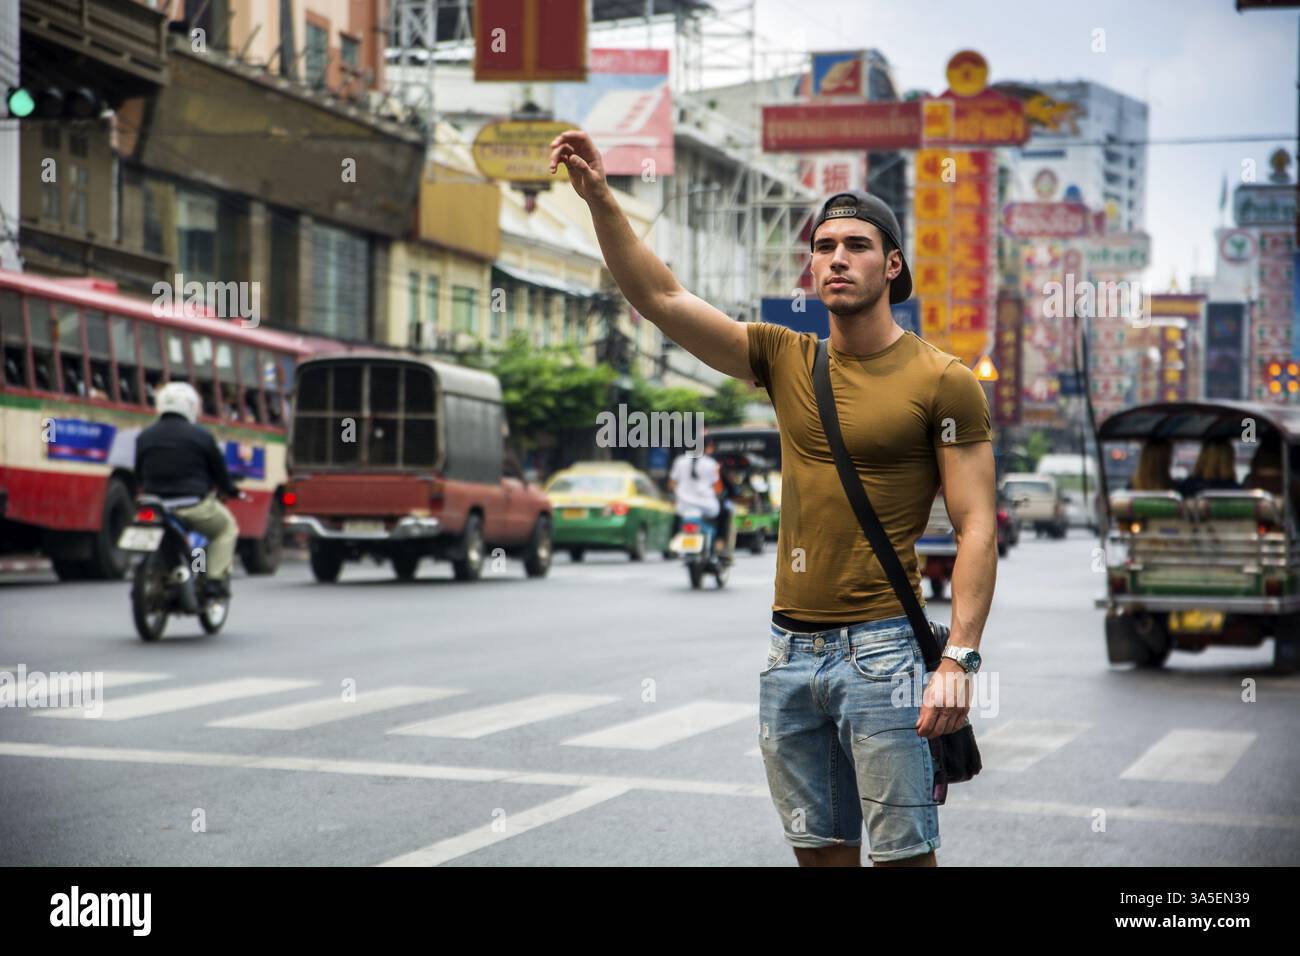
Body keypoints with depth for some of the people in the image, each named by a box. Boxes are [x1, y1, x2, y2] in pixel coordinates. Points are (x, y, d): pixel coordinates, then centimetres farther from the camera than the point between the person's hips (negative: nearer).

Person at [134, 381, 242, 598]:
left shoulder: (144, 437, 6)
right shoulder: (201, 436, -4)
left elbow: (139, 475, 14)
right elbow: (219, 472, 4)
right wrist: (232, 491, 24)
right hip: (194, 505, -4)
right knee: (226, 527, 21)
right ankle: (217, 578, 5)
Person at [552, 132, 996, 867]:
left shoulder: (943, 381, -3)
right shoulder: (787, 360, 11)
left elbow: (977, 528, -7)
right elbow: (661, 298, 8)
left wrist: (960, 658, -16)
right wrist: (601, 199, -3)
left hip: (880, 648, -5)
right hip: (790, 649, 5)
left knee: (903, 855, -5)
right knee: (820, 851, 9)